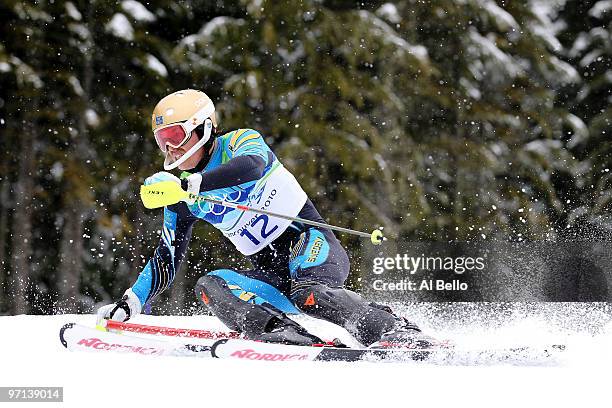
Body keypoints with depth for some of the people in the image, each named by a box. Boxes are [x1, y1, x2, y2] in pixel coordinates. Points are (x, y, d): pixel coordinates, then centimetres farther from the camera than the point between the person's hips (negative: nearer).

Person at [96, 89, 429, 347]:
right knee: (209, 285, -22)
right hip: (271, 275, 6)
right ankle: (281, 333, -44)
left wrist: (189, 183, -37)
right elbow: (166, 260, 19)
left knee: (305, 293, -37)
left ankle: (399, 334, -34)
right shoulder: (182, 203, 13)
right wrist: (131, 303, 6)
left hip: (311, 245, -5)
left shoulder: (241, 142, -4)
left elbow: (251, 166, -29)